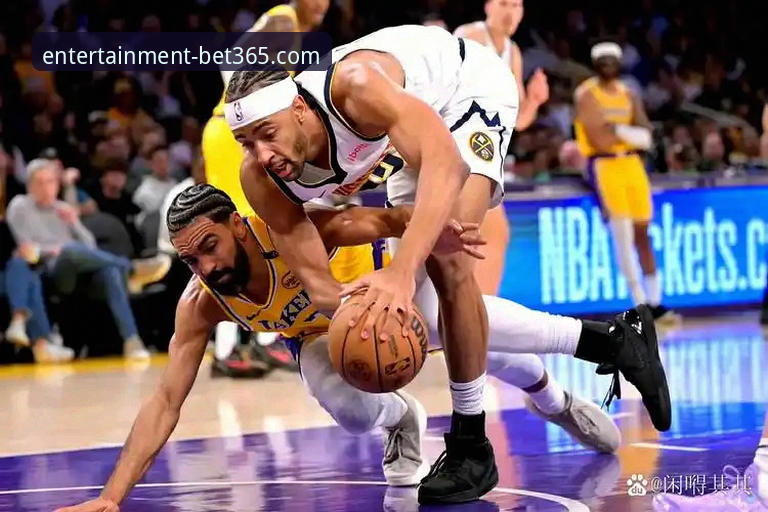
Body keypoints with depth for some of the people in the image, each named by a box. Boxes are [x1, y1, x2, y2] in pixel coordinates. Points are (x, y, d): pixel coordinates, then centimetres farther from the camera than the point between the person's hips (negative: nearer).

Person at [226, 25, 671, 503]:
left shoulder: (356, 87, -44)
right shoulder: (262, 181, -25)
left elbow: (445, 163, -55)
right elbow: (318, 283, -21)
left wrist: (401, 272, -67)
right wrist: (368, 305, -45)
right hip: (412, 127, 7)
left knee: (445, 257, -26)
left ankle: (471, 447, -13)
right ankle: (615, 344, 18)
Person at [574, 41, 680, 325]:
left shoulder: (629, 96, 12)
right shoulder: (587, 96, -5)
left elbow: (646, 138, 2)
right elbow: (600, 141, -15)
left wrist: (617, 130, -13)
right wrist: (631, 133, -5)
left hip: (632, 164, 6)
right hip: (604, 166, -6)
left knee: (642, 235, 6)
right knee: (623, 235, -9)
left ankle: (654, 302, 9)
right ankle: (641, 303, -5)